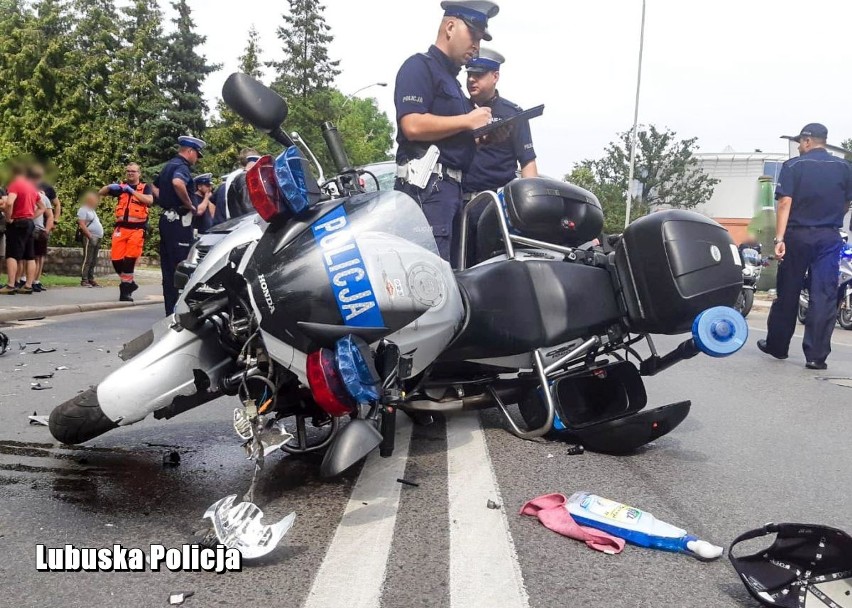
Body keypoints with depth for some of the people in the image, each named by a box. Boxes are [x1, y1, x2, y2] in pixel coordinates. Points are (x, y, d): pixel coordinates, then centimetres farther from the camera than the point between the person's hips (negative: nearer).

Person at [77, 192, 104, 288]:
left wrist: (100, 238, 17)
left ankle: (91, 279, 12)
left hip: (97, 238, 9)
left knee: (93, 261, 8)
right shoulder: (83, 210, -3)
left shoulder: (92, 210, 24)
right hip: (90, 238, -9)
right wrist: (90, 237, -19)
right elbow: (82, 225, -13)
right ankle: (84, 280, -8)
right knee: (87, 260, -9)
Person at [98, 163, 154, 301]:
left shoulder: (145, 187, 8)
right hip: (121, 227, 3)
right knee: (116, 259, -3)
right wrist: (109, 187, -2)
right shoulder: (120, 186, 16)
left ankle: (125, 287, -3)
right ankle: (129, 282, 16)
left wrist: (132, 191, -12)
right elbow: (100, 193, 19)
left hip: (137, 229, -3)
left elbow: (149, 200, -11)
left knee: (130, 259, -13)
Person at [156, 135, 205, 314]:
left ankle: (170, 309, 16)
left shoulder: (168, 165, 18)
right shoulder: (182, 167, -12)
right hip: (179, 221, -10)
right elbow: (177, 183, -35)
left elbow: (157, 186, 34)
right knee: (180, 267, -9)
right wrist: (189, 204, -22)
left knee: (168, 267, 11)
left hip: (166, 217, 10)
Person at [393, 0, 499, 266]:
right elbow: (413, 126, -18)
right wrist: (468, 121, -9)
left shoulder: (452, 79, 27)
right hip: (427, 184, -10)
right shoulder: (419, 66, -2)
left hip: (452, 187, 10)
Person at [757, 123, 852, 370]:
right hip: (829, 237, 2)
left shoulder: (793, 166, -3)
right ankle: (816, 355, -1)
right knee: (824, 296, 1)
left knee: (788, 293, 9)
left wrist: (779, 238, -14)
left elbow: (785, 203, -12)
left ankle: (777, 346, 22)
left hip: (798, 236, -1)